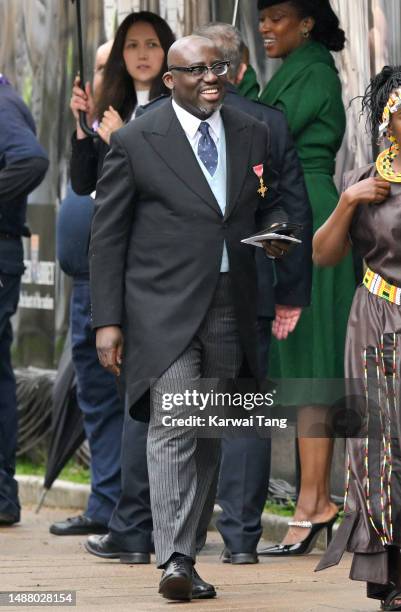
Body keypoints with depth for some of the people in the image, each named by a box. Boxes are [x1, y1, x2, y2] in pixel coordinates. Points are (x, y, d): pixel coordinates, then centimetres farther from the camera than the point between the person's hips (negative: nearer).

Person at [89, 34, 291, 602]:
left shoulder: (252, 135, 10)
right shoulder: (135, 141, -3)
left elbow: (269, 203, 22)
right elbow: (108, 235, -1)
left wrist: (277, 231, -4)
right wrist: (107, 321, -7)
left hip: (230, 313, 5)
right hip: (164, 312, -5)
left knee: (209, 436, 8)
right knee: (172, 431, -14)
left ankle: (187, 548, 17)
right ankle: (174, 561, -18)